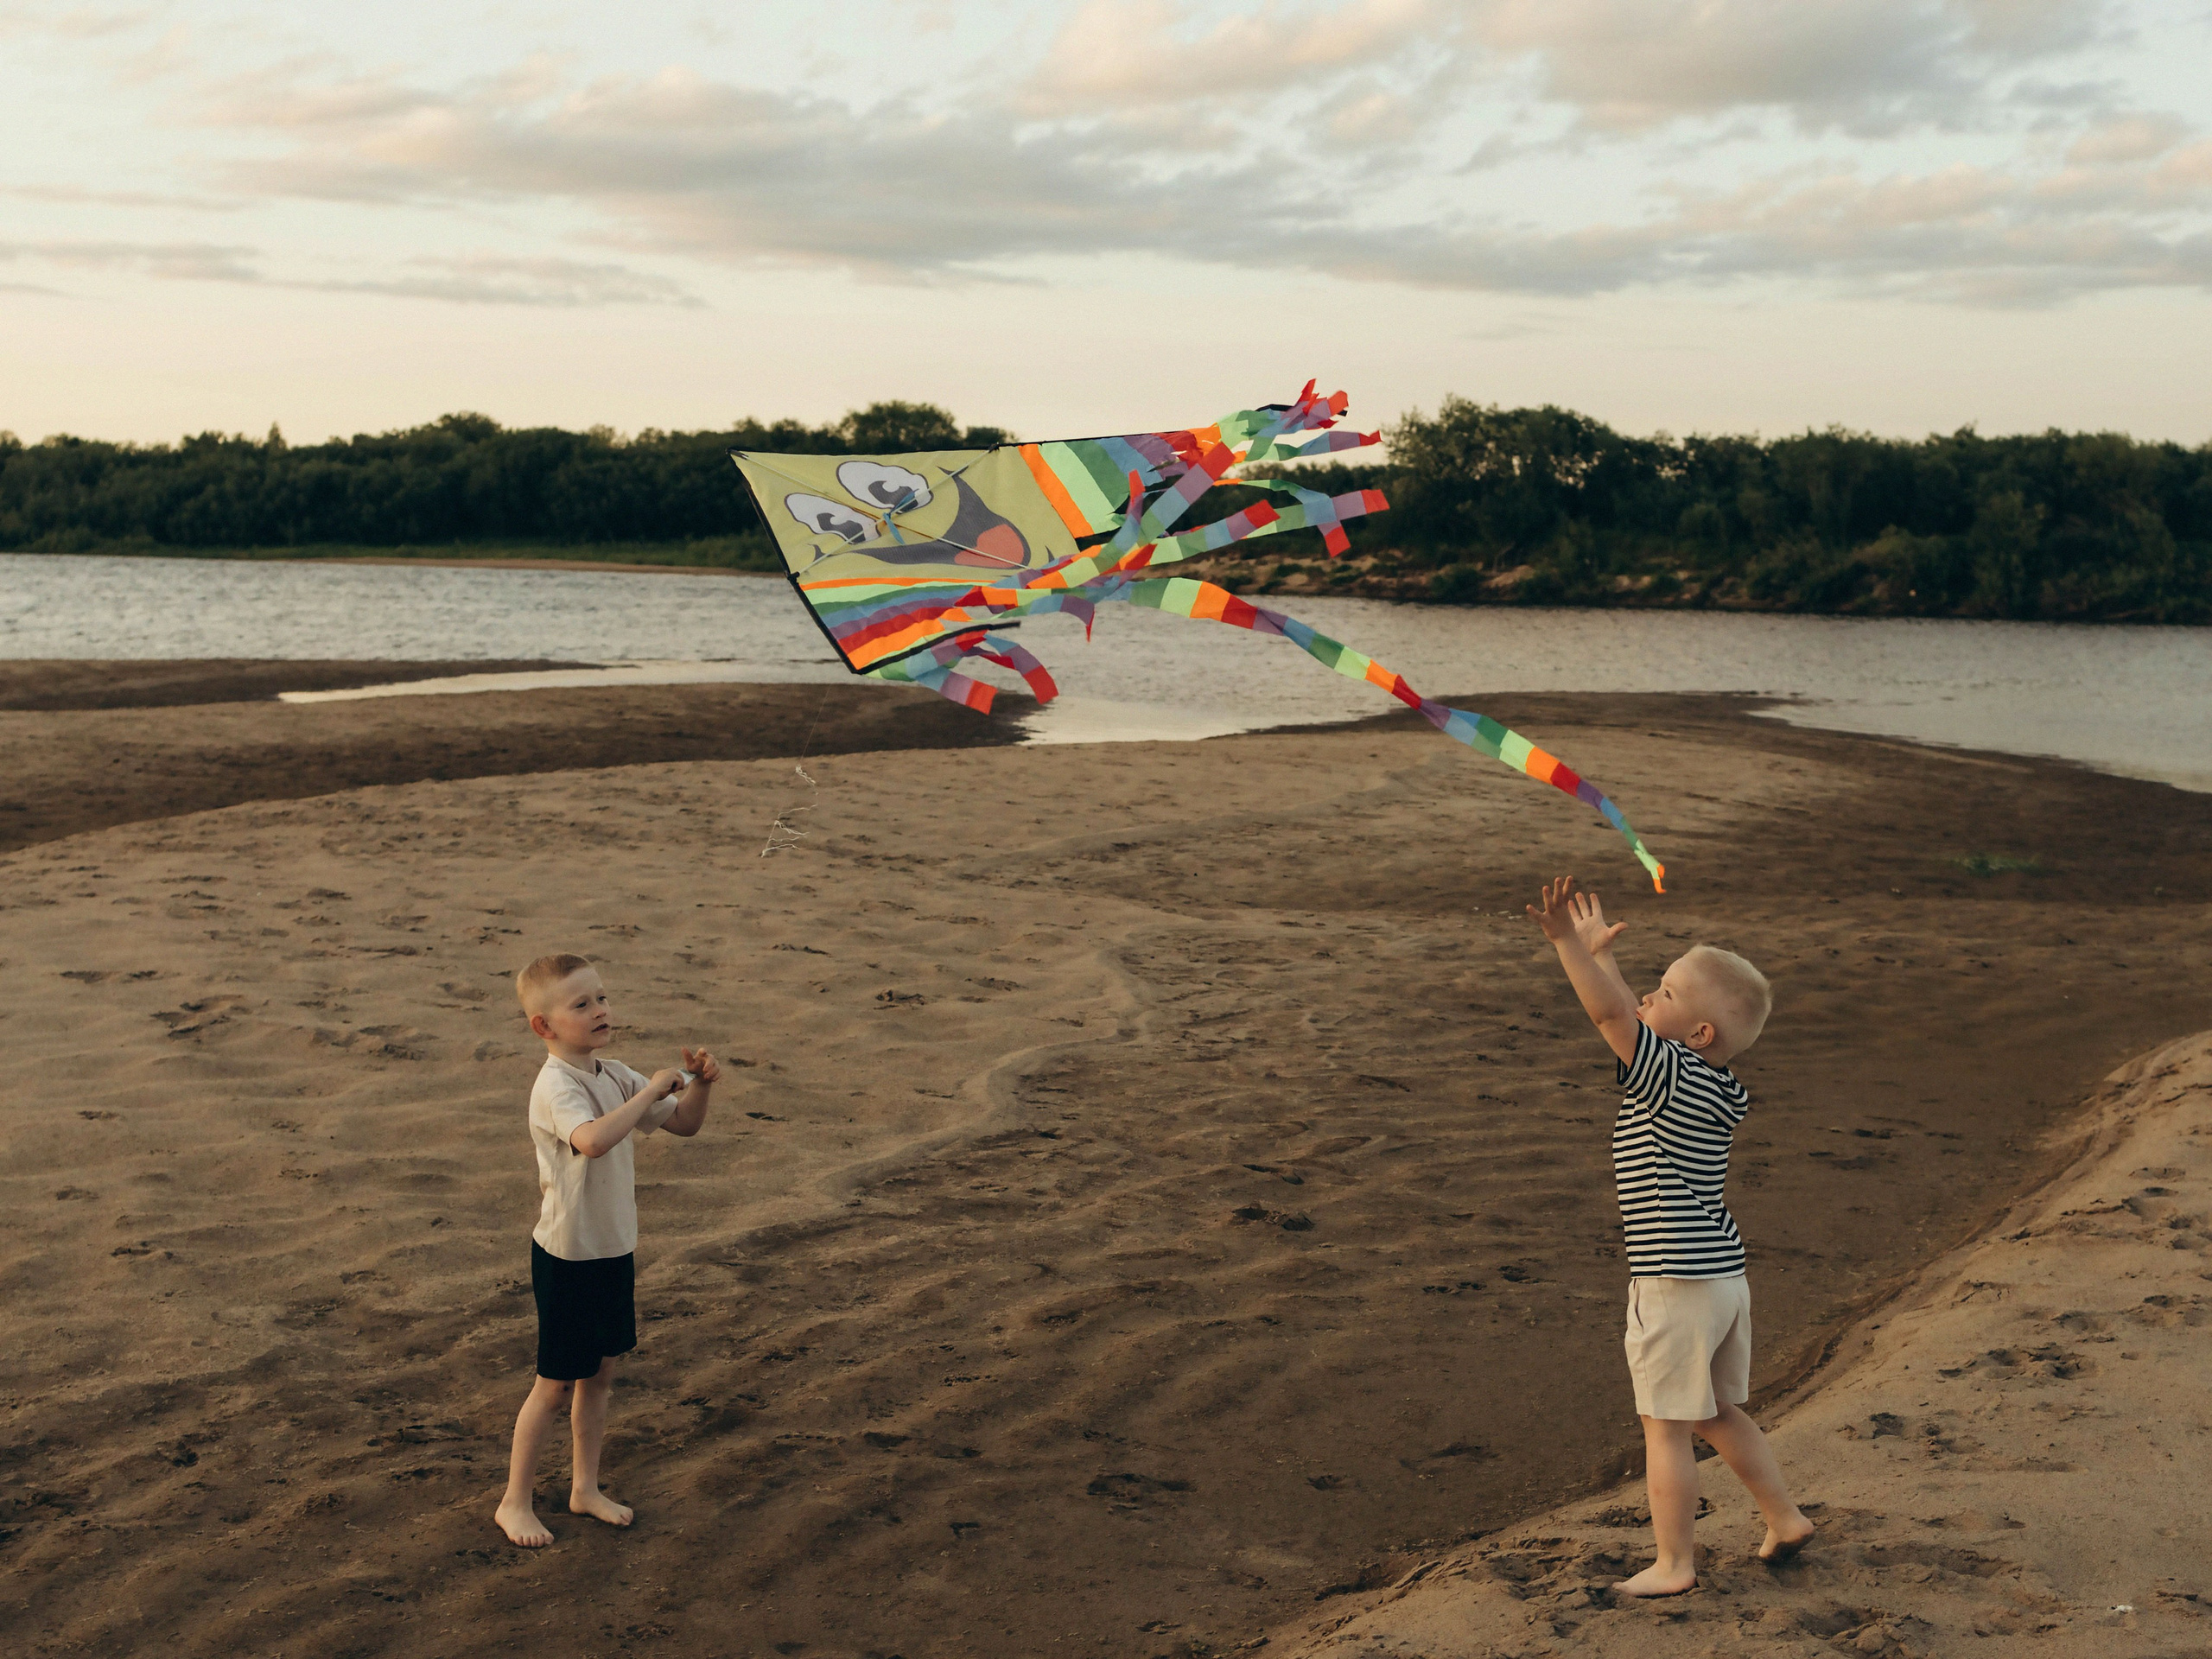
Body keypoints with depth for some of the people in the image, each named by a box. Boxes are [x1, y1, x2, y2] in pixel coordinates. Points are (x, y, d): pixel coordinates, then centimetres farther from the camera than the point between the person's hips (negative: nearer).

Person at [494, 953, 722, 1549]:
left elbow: (684, 1124, 10)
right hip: (567, 1258, -8)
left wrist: (697, 1084, -10)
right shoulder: (556, 1087, -23)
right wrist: (652, 1090, -35)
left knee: (599, 1374, 18)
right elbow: (593, 1139, -43)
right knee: (556, 1385, 4)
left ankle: (585, 1487, 33)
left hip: (614, 1251, 8)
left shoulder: (616, 1077, 4)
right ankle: (515, 1502, 19)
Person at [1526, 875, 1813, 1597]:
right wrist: (1595, 951, 24)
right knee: (1719, 1415, 24)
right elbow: (1629, 1016, 21)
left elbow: (1610, 1013, -28)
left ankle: (1674, 1565, 10)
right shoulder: (1710, 1084, 9)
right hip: (1725, 1275, 9)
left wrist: (1567, 942, -28)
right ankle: (1784, 1518, 31)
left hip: (1675, 1285, -9)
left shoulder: (1671, 1076, -16)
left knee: (1666, 1429, 2)